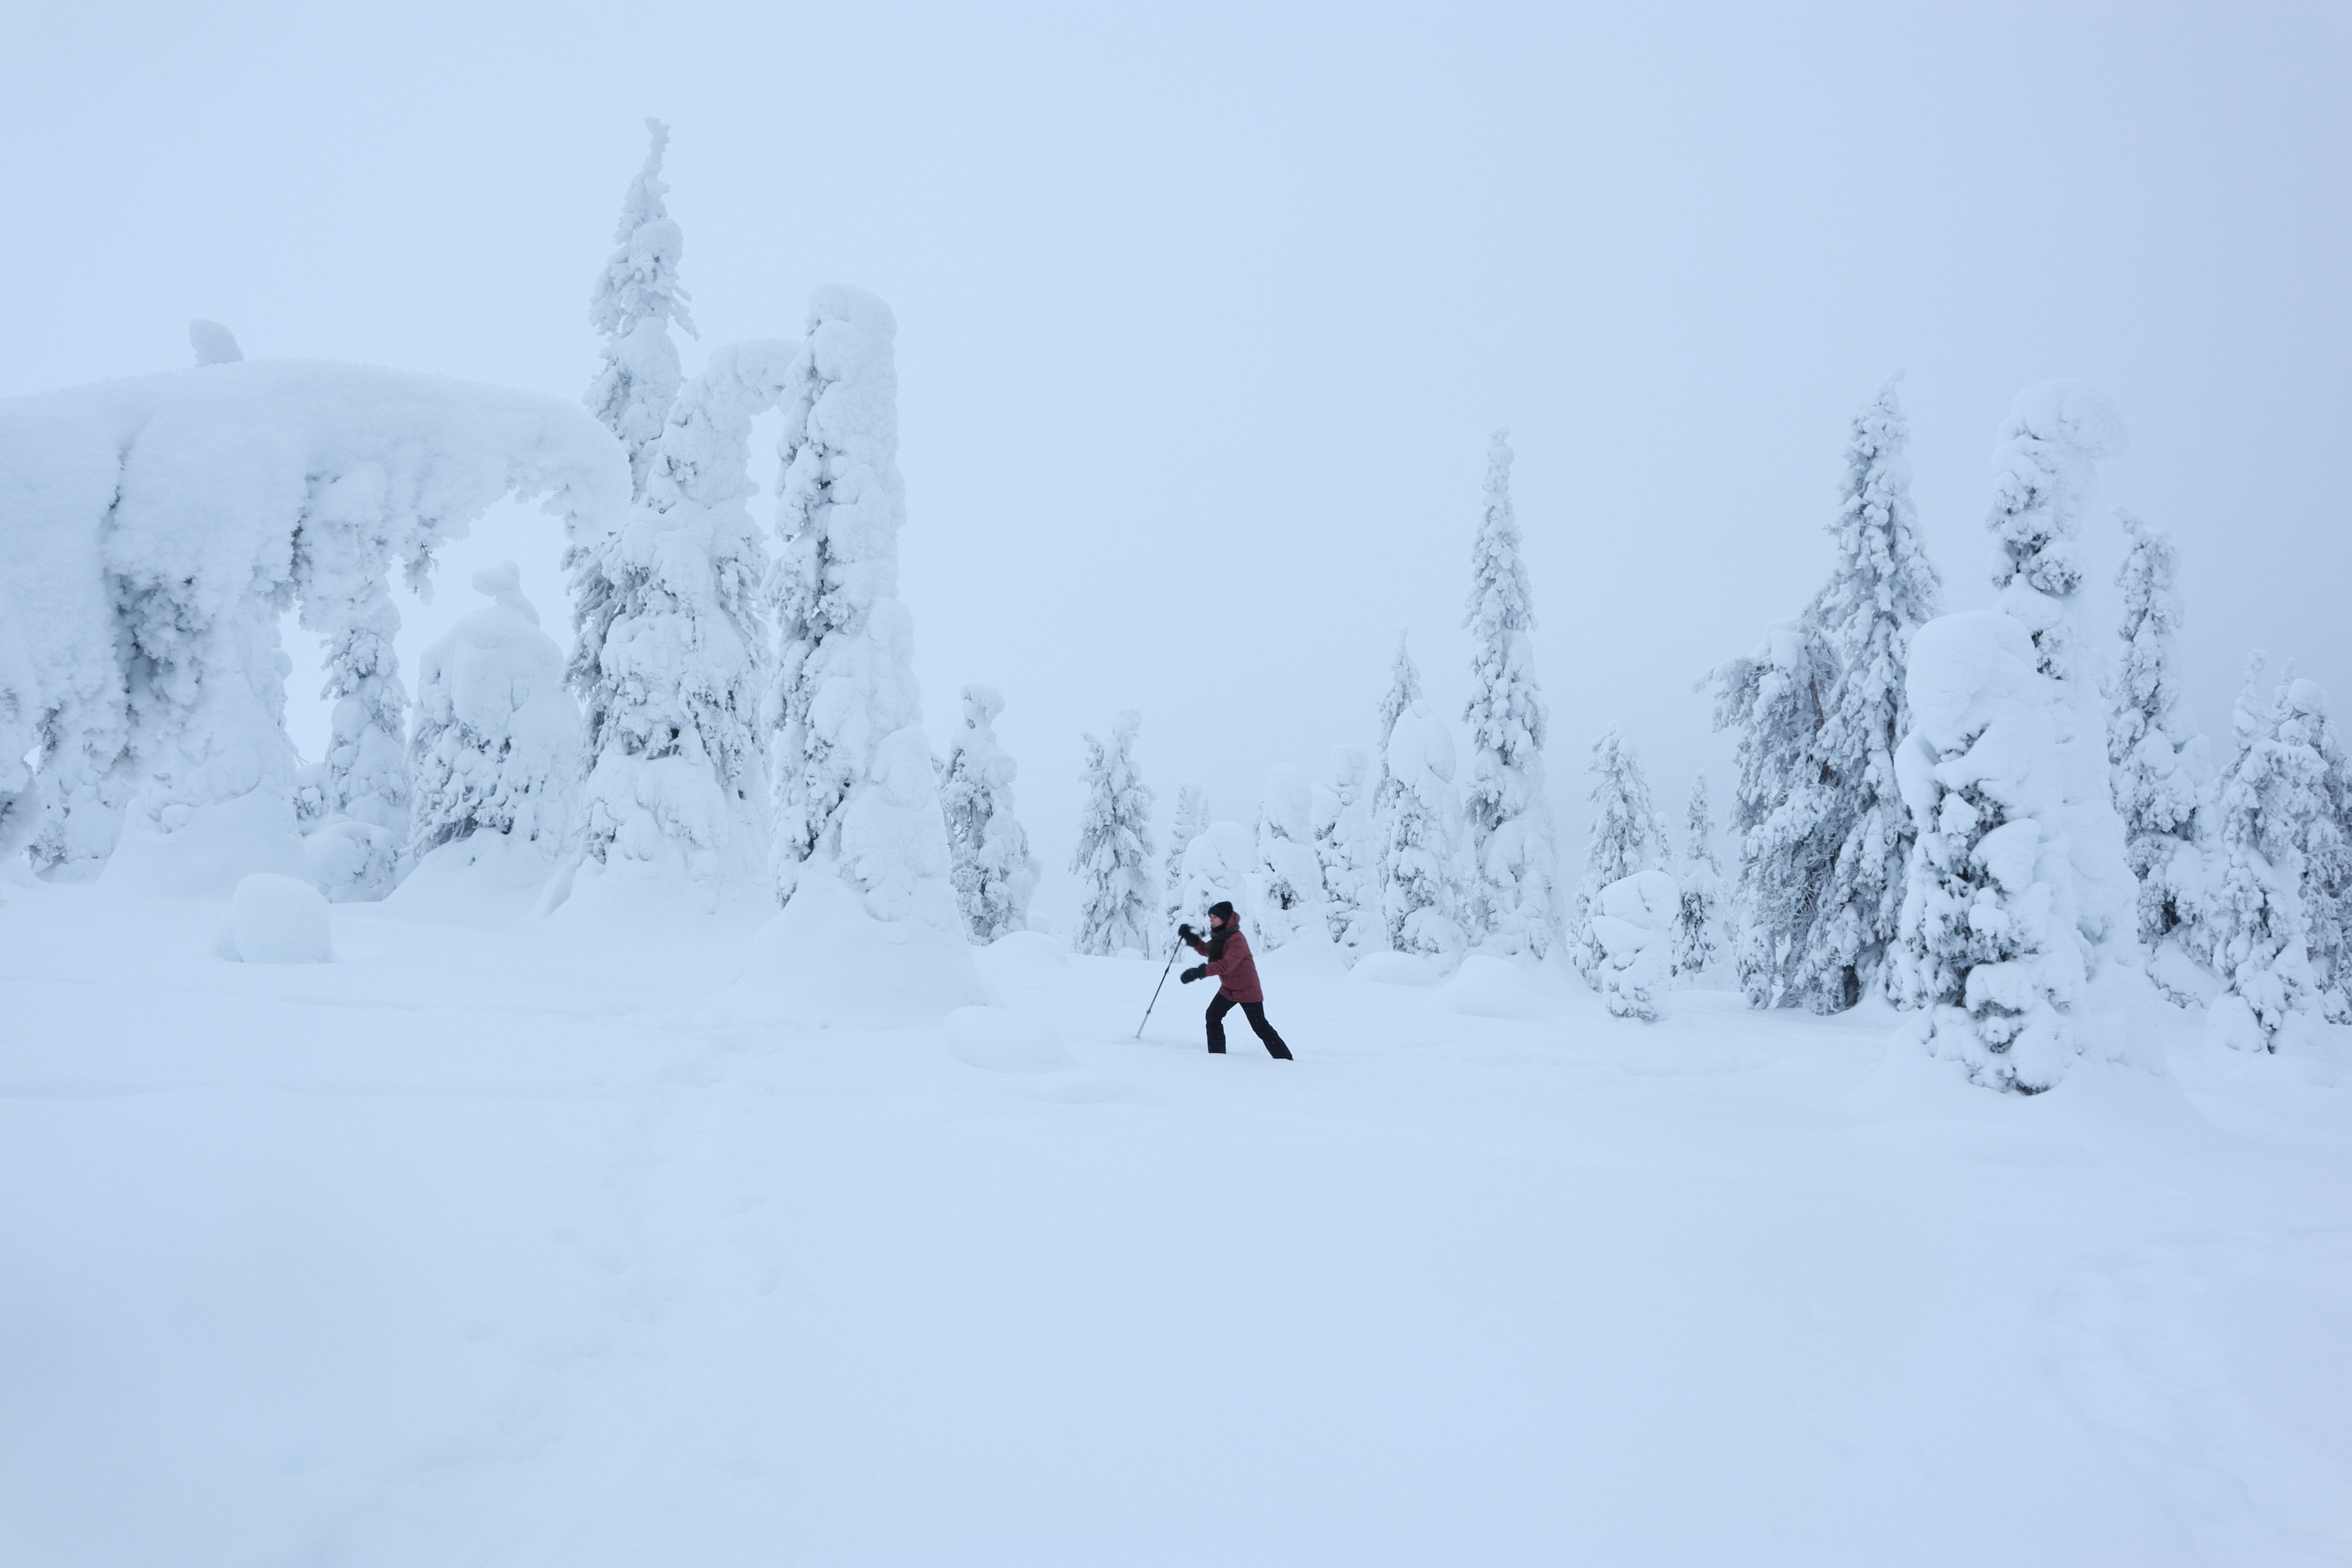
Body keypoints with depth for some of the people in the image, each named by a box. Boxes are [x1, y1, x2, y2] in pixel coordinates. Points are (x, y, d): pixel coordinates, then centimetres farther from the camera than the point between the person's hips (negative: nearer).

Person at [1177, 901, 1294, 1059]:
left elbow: (1227, 965, -37)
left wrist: (1200, 972, -43)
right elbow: (1206, 951, 18)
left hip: (1248, 989, -9)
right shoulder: (1219, 936, 3)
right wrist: (1191, 938, 1)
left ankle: (1285, 1059, 3)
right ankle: (1217, 1054, 11)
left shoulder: (1237, 939, -26)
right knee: (1213, 1016, 3)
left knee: (1260, 1026, -5)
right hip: (1228, 989, 9)